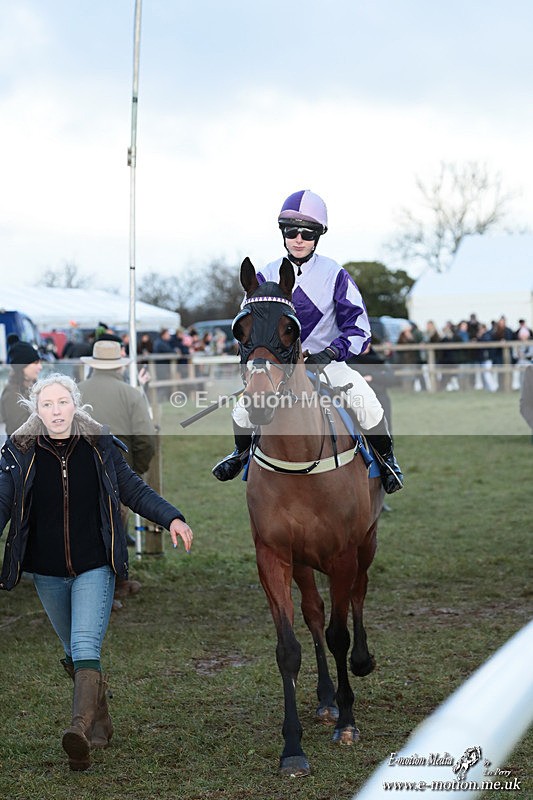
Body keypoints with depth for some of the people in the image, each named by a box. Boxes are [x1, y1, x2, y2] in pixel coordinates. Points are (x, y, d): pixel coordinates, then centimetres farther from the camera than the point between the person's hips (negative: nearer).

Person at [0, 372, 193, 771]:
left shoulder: (100, 446, -3)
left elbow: (134, 489, 3)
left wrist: (172, 518, -10)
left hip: (94, 569, -3)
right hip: (47, 573, 3)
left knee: (85, 648, -19)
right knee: (74, 654, 16)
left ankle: (81, 728, -32)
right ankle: (101, 723, 33)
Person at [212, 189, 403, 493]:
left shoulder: (335, 275, -6)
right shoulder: (267, 276, 0)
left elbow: (358, 327, -8)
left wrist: (330, 352, -24)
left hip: (328, 361, -2)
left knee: (368, 404, -25)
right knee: (244, 404, -16)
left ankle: (386, 458, 2)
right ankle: (242, 452, 18)